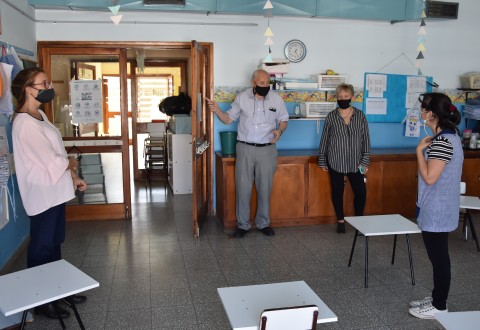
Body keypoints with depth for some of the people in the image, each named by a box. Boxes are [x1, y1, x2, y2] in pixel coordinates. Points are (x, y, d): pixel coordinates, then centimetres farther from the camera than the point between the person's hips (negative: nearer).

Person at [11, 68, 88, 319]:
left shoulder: (39, 115, 9)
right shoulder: (25, 123, -22)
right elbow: (53, 161, -22)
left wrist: (73, 178, 9)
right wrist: (72, 164, -2)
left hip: (55, 191, 10)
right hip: (42, 194, -10)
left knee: (54, 244, 20)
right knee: (41, 248, 5)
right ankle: (40, 300, 21)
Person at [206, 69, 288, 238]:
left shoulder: (276, 99, 0)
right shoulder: (242, 98, 0)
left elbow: (283, 120, 9)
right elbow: (228, 119, 6)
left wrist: (280, 130, -12)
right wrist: (217, 110, -13)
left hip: (267, 149, 1)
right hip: (245, 148, 0)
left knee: (265, 188, 8)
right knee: (243, 188, 3)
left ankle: (263, 223, 25)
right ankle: (242, 224, 17)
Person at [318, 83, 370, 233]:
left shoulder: (360, 116, 0)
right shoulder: (331, 117, -2)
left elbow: (366, 139, 3)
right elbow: (324, 140, 3)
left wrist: (365, 160, -1)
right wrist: (322, 161, 4)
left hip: (355, 162, 1)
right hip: (335, 162, 0)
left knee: (361, 192, 0)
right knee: (337, 191, 8)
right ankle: (340, 220, 25)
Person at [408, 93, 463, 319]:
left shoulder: (442, 141, -23)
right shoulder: (449, 136, 10)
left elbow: (429, 177, -23)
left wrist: (420, 150, -16)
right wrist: (427, 148, 9)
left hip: (436, 211, -10)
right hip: (438, 209, 10)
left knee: (438, 258, 3)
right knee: (438, 256, 19)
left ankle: (439, 307, 17)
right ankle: (437, 298, 32)